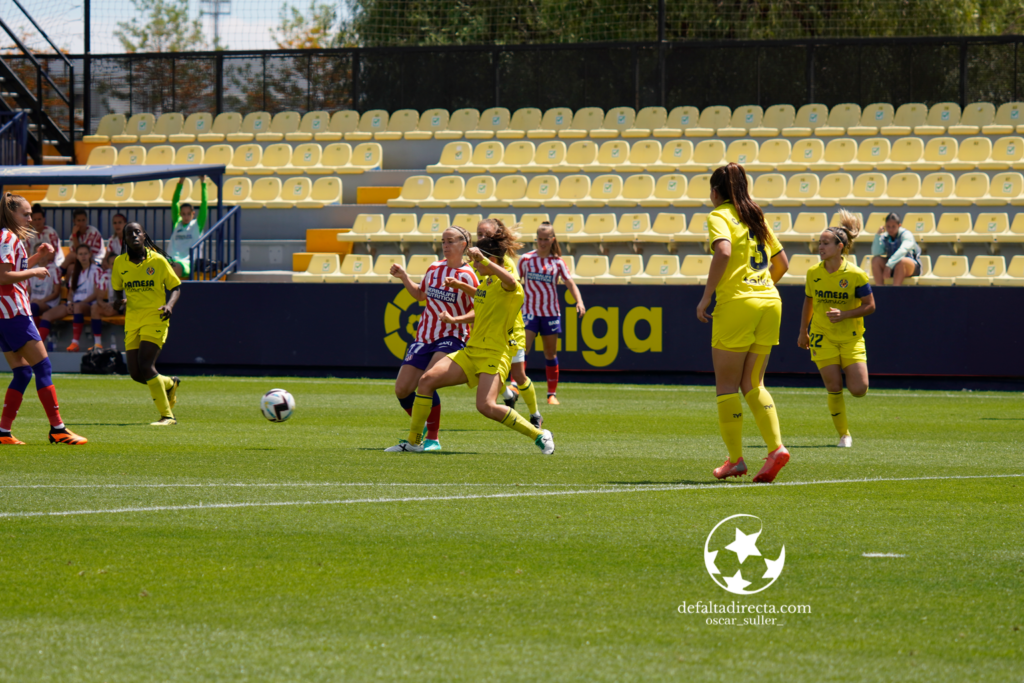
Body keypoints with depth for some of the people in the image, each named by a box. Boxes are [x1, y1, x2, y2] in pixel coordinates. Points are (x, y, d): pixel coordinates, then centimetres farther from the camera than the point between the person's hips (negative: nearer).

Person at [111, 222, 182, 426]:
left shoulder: (157, 260, -4)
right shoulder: (120, 263, 6)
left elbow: (175, 287, 4)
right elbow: (117, 290, 19)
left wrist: (169, 305, -15)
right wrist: (118, 302, -4)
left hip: (155, 318, -5)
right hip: (132, 321, 5)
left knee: (145, 367, -19)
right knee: (136, 374, 1)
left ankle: (167, 415, -9)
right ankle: (169, 384, 33)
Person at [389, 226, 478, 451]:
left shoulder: (466, 276, -9)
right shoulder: (434, 268, 9)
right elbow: (420, 295, 27)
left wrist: (453, 319, -26)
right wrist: (403, 277, 13)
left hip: (451, 338, -6)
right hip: (424, 337, 6)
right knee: (402, 390, 2)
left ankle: (432, 439, -13)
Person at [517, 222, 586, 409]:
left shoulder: (557, 262, 2)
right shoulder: (527, 259, 0)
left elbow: (570, 283, -2)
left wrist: (579, 302, -17)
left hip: (550, 312, 1)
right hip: (529, 311, -1)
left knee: (550, 353, 7)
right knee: (522, 348, -16)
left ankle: (552, 393, 13)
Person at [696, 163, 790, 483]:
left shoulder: (720, 216, -3)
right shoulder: (756, 217, 17)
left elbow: (723, 252, -22)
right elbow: (782, 262, 20)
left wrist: (705, 297, -16)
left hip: (737, 303, -6)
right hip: (770, 301, 6)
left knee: (727, 385, 4)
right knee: (752, 383, 12)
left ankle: (735, 459, 3)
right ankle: (776, 447, -6)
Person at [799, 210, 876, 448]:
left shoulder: (856, 275, -13)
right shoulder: (813, 273, -3)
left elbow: (869, 306, -8)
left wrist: (844, 314, -21)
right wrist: (803, 331, 18)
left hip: (851, 338, -2)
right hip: (822, 337, 2)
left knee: (859, 389, -8)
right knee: (834, 389, -6)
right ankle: (844, 435, 8)